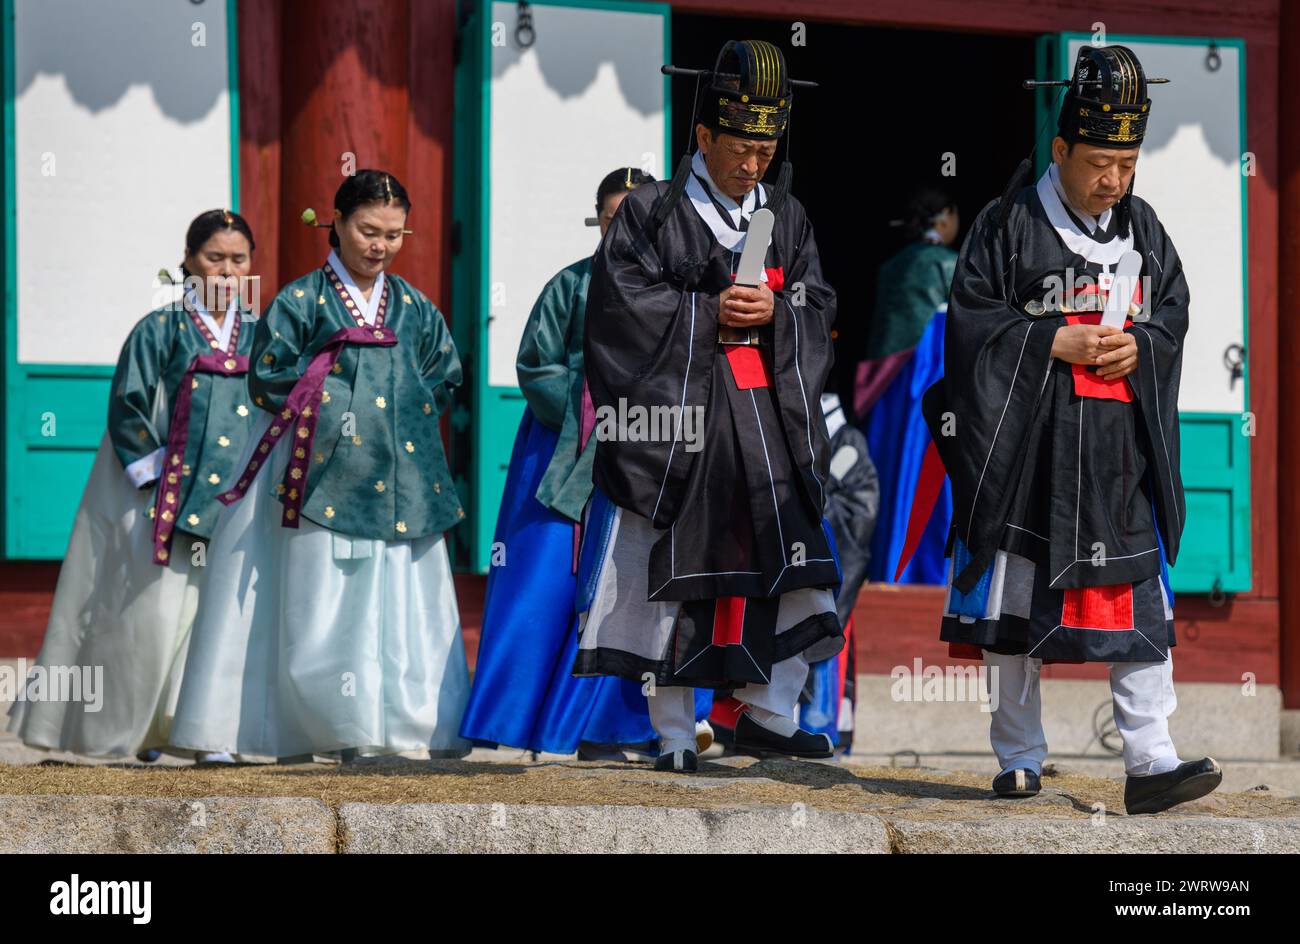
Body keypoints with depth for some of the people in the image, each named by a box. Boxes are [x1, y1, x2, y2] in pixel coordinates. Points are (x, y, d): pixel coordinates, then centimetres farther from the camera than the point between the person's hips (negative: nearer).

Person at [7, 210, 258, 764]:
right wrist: (154, 472, -9)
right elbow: (128, 405, -2)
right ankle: (135, 726, 6)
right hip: (167, 491, -3)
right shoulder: (162, 330, 1)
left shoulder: (259, 336, 11)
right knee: (157, 610, -7)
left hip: (235, 500, 3)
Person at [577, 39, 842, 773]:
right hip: (678, 413, -4)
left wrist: (773, 312, -10)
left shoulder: (787, 217, 13)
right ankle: (674, 732, 7)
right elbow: (623, 303, -8)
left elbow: (818, 307, 10)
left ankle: (767, 712, 9)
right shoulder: (652, 213, 0)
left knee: (798, 561, -3)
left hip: (768, 415, 4)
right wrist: (709, 313, -13)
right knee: (672, 569, 0)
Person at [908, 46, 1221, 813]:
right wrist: (1057, 342, -16)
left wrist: (1139, 346, -5)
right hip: (1029, 444, -4)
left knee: (1140, 603, -2)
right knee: (1020, 599, 4)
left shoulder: (1145, 230, 10)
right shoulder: (1011, 224, -5)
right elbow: (972, 319, -7)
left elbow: (1175, 314, 16)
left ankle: (1150, 763, -4)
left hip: (1124, 449, 4)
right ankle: (1020, 759, 14)